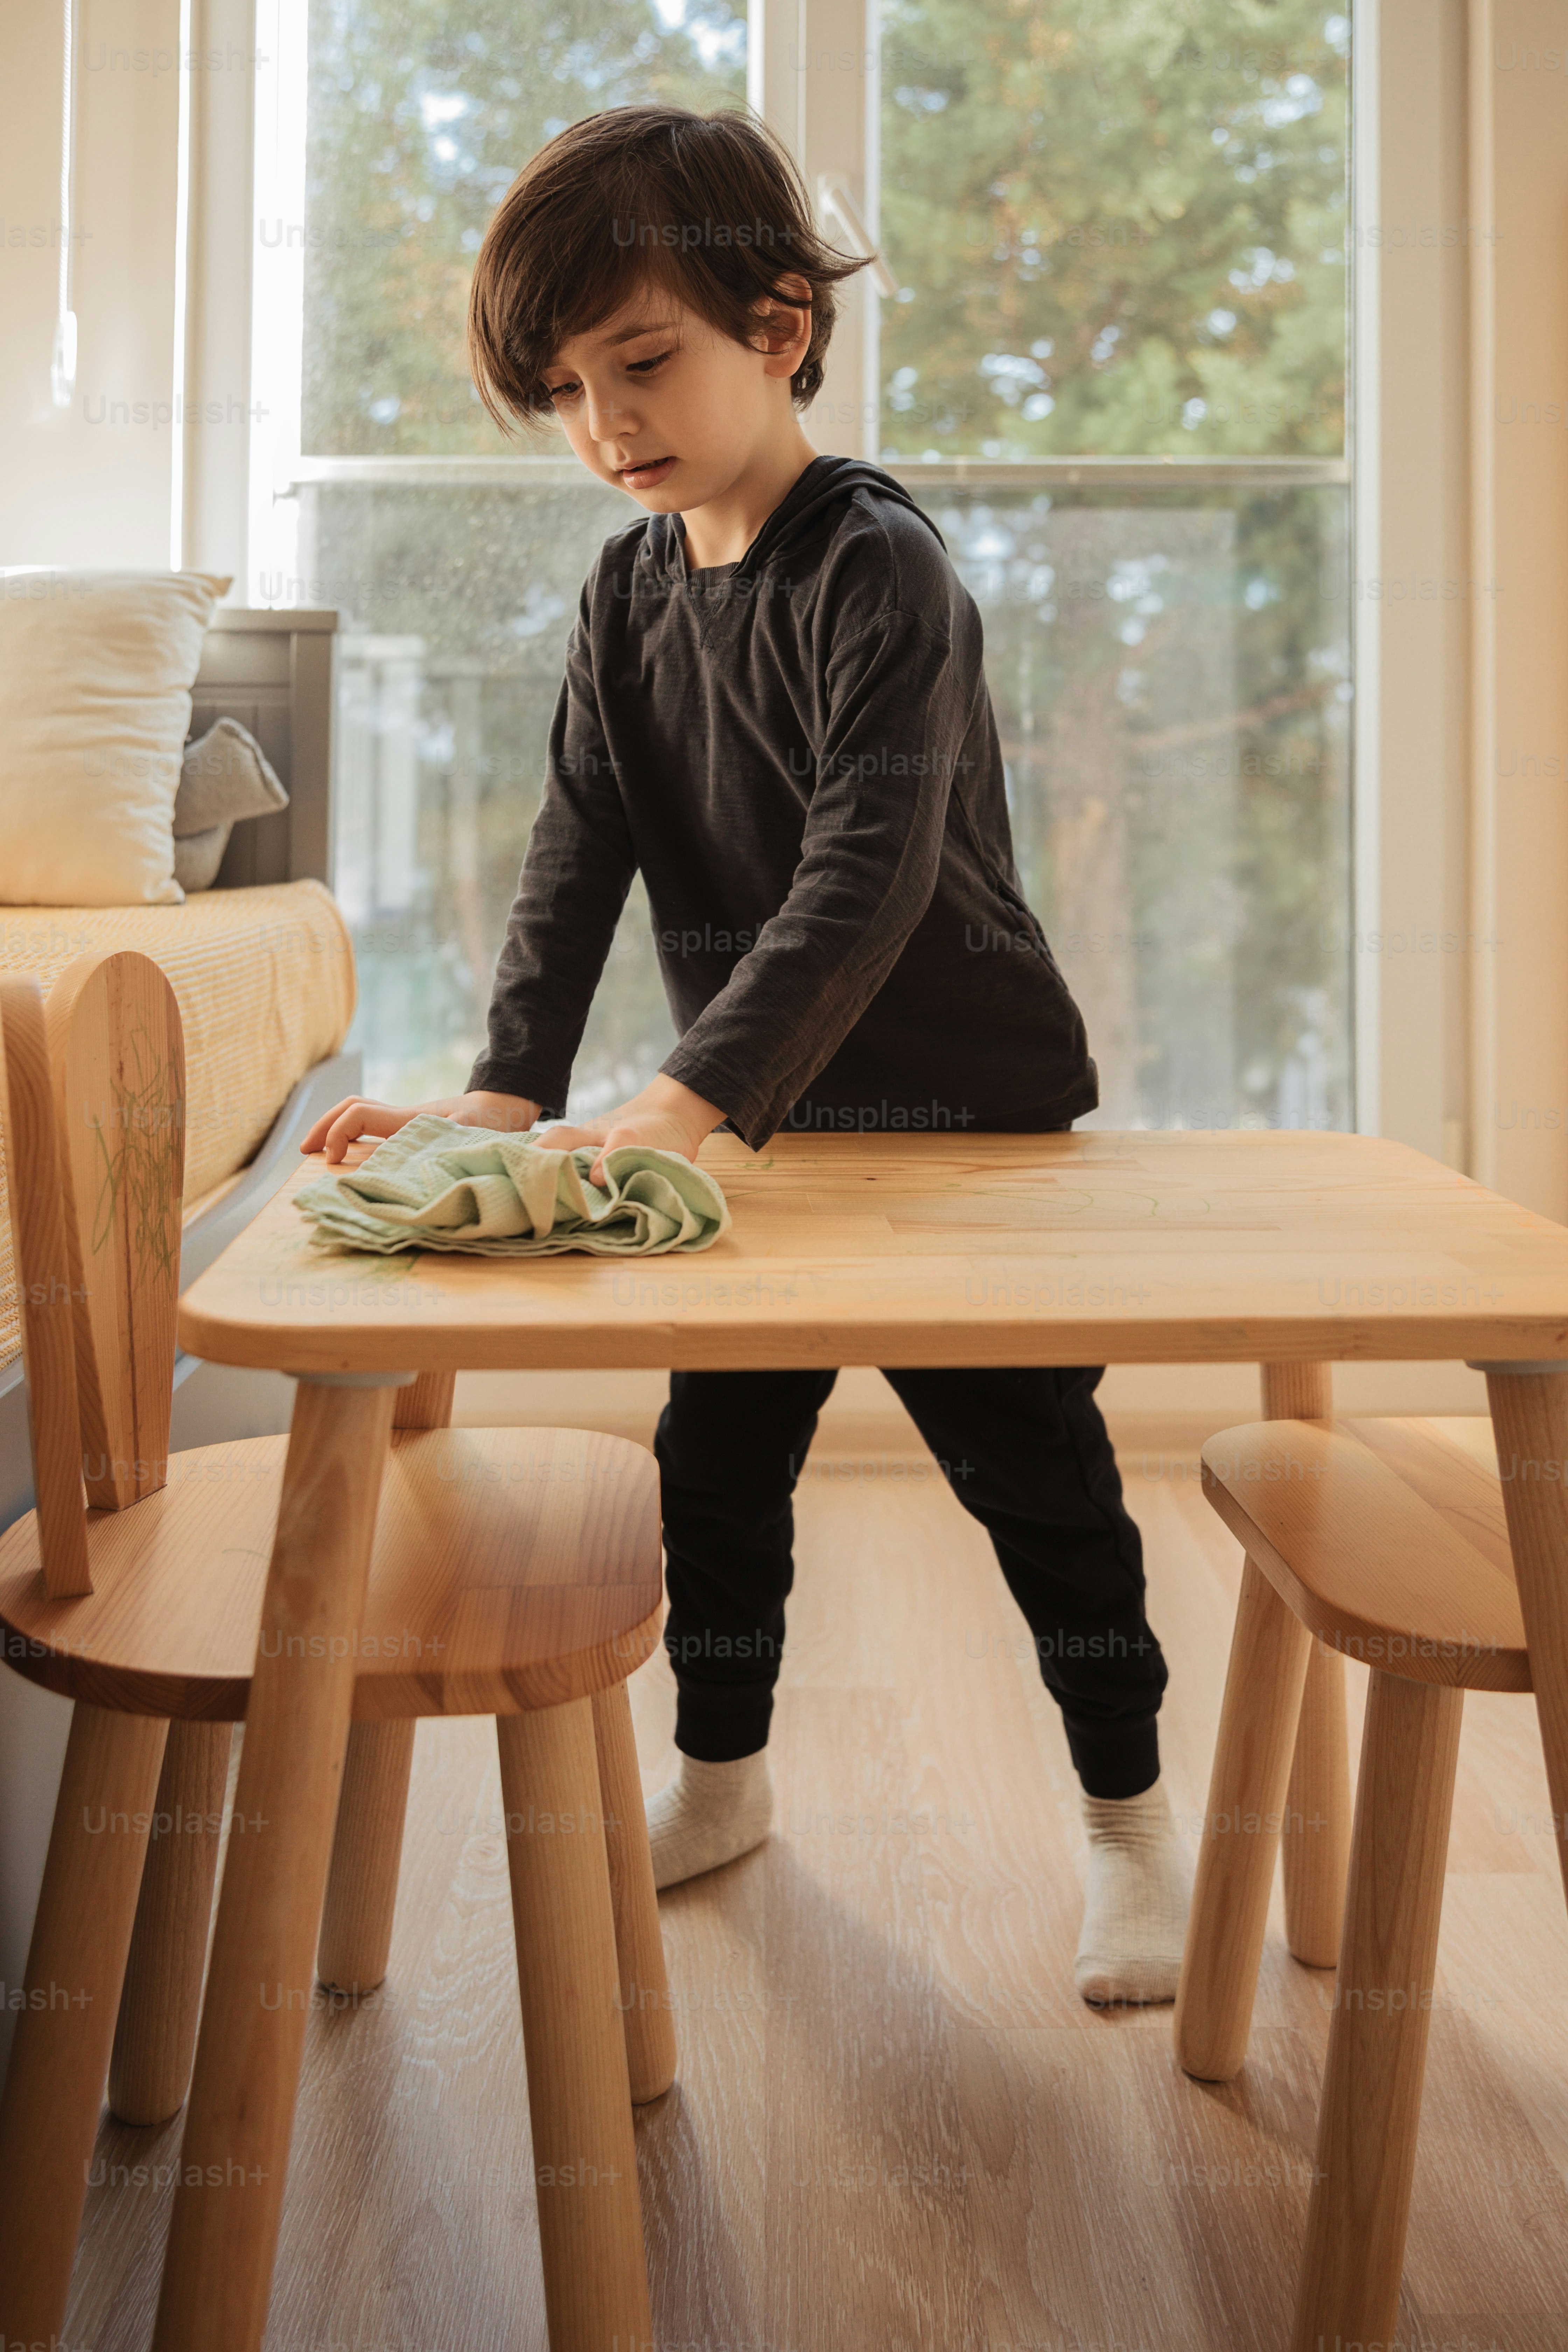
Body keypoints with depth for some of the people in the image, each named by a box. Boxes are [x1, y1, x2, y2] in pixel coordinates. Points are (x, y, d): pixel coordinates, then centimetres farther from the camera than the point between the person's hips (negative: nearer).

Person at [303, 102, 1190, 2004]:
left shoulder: (878, 568, -19)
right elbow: (580, 847, -4)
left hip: (964, 1103, -6)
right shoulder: (630, 586, 3)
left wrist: (680, 1100, -41)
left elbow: (871, 871, -31)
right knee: (716, 1456, 14)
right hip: (757, 1115, 7)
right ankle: (720, 1777, 35)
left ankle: (1126, 1811, 22)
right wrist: (509, 1086, -18)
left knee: (1030, 1468, 3)